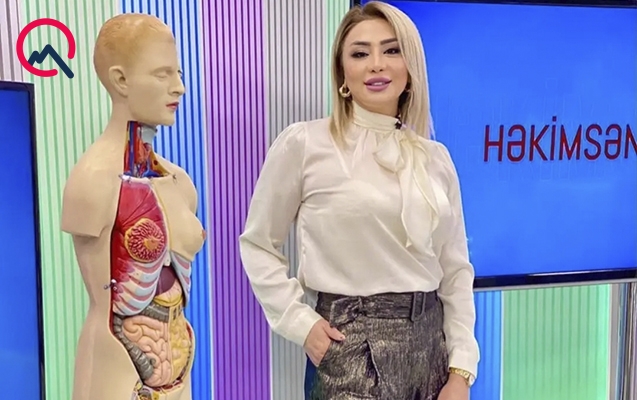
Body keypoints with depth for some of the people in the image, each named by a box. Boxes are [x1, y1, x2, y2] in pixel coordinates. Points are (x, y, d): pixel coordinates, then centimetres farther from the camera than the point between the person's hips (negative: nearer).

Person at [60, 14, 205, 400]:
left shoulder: (180, 181, 1)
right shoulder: (95, 178, -18)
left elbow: (178, 285, 7)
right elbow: (104, 309, -15)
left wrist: (178, 365, 8)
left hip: (174, 365, 6)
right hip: (121, 368, -6)